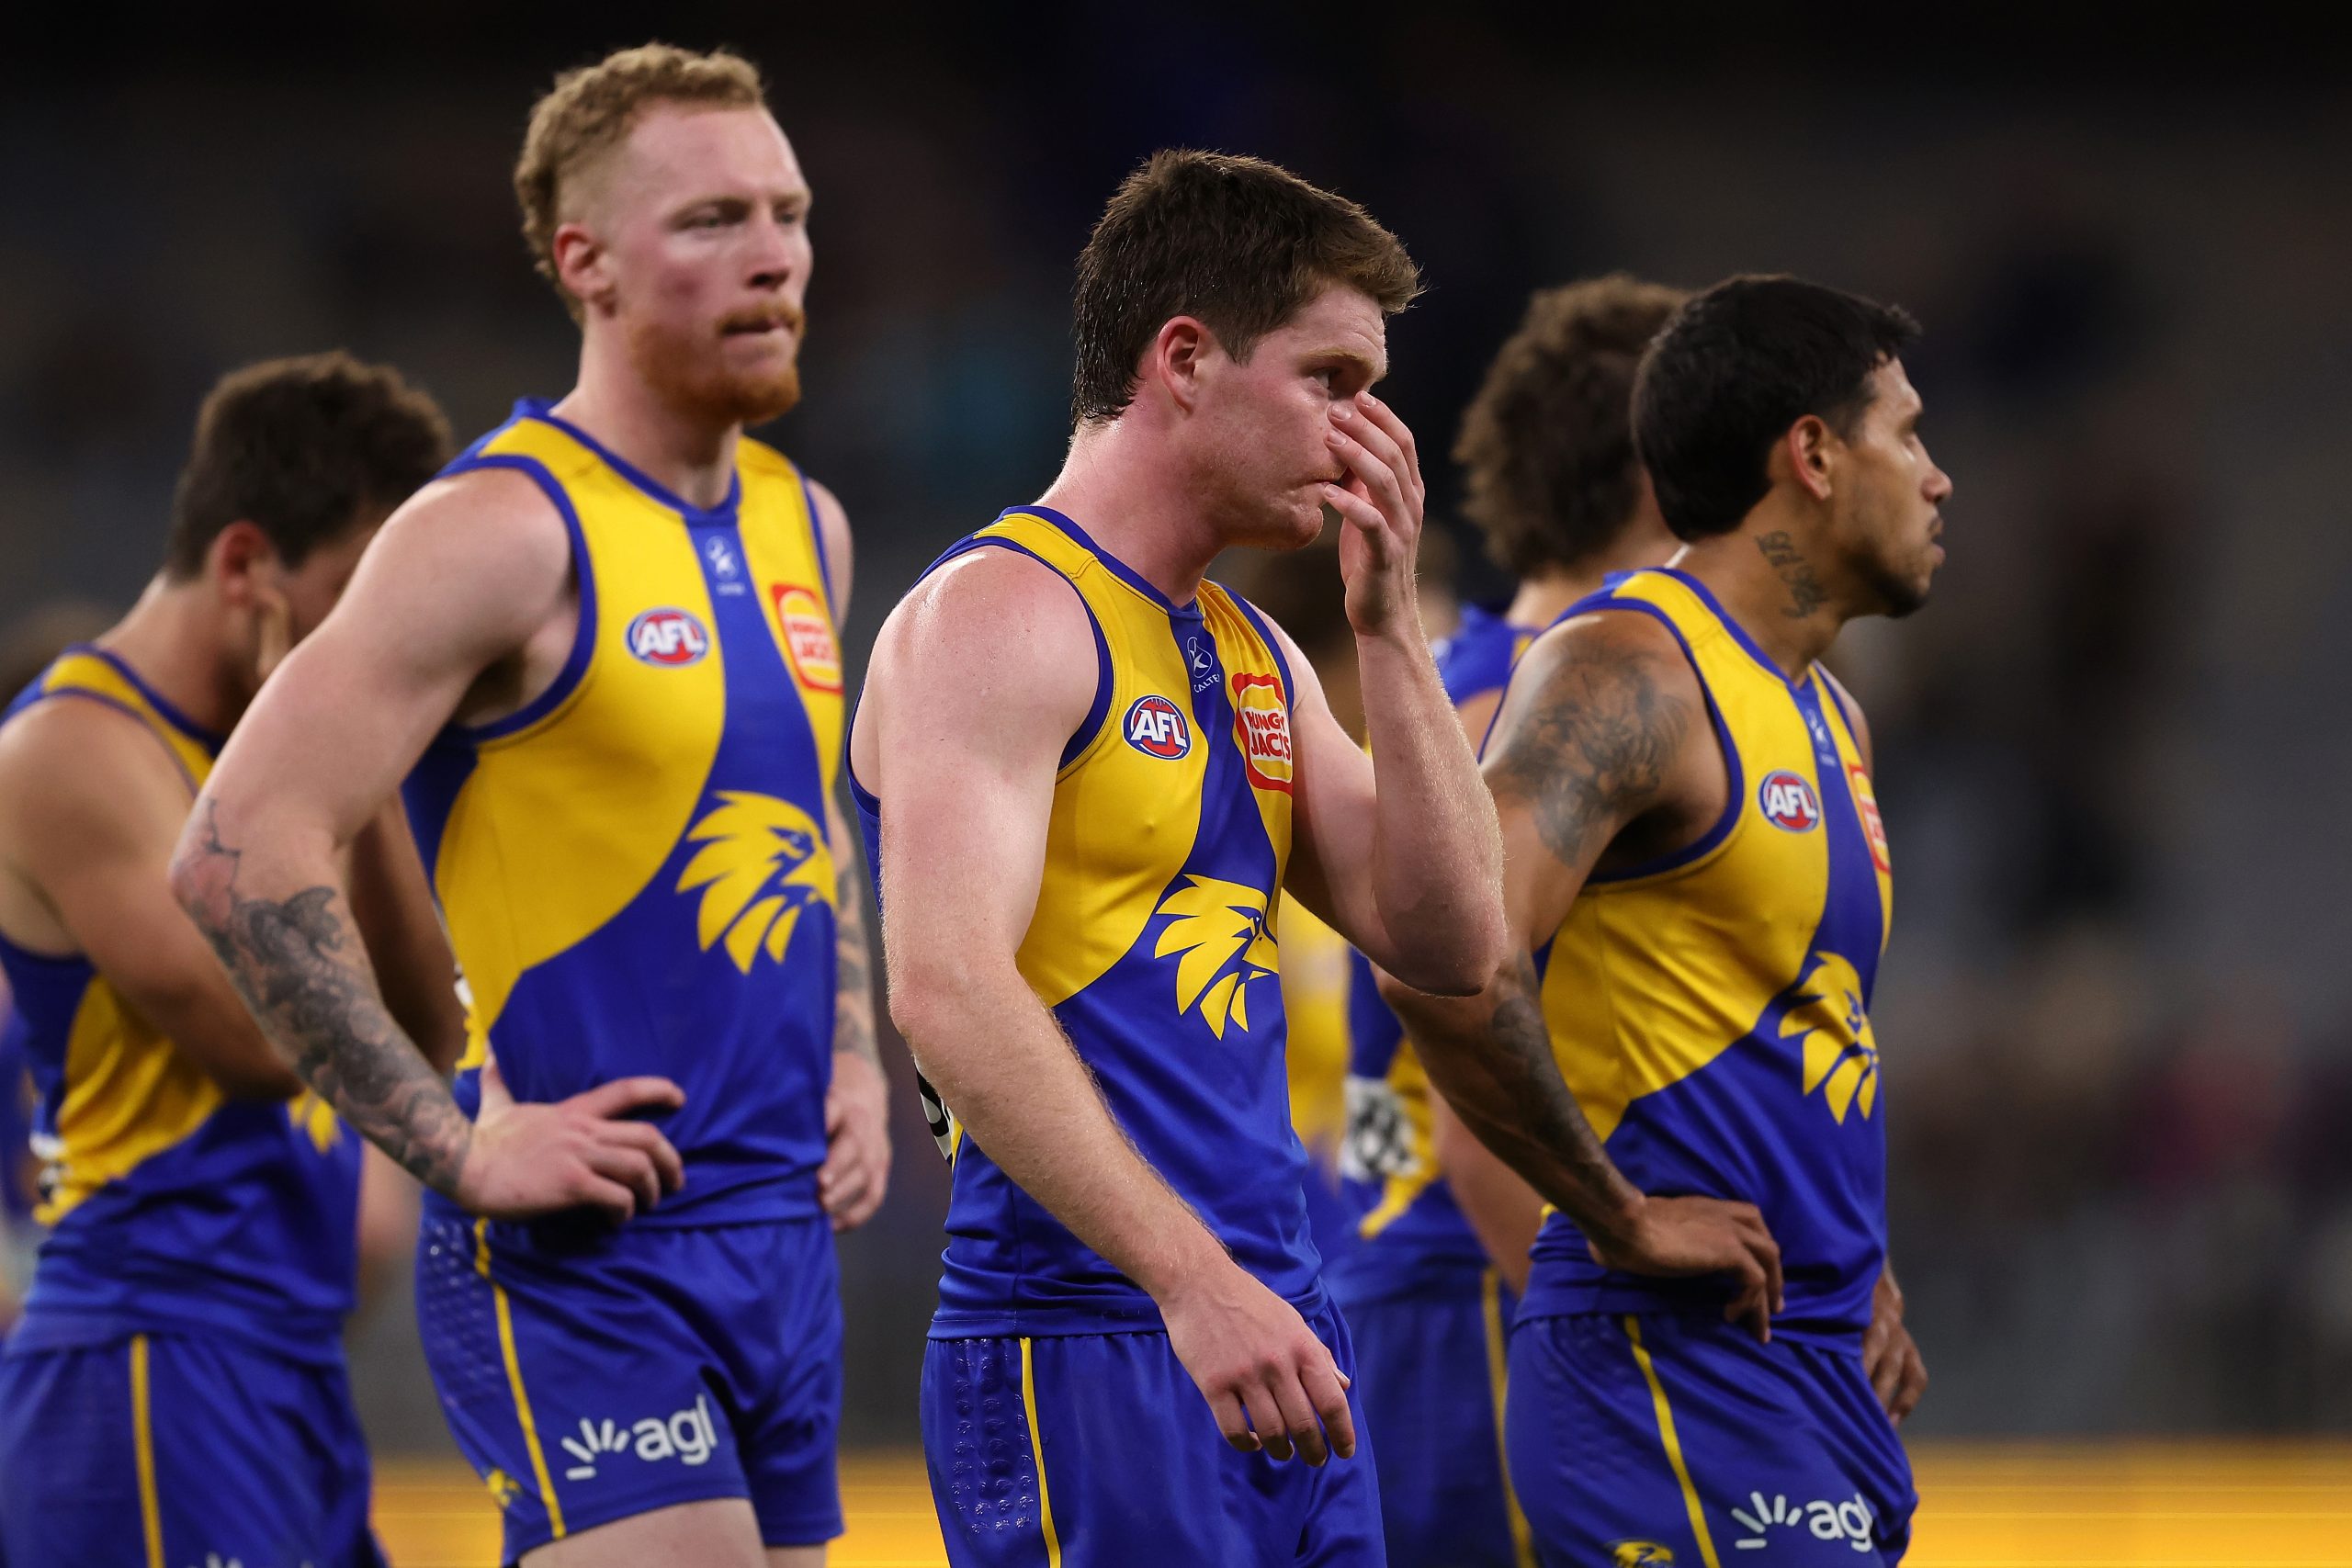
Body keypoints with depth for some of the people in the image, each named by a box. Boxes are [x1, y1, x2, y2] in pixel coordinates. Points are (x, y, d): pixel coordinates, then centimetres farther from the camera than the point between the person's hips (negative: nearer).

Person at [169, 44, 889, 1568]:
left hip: (785, 1246, 8)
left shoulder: (804, 529, 13)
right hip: (583, 1255, -8)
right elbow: (242, 855, -18)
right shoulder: (507, 531, -12)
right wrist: (461, 1149, -18)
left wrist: (852, 1065, 15)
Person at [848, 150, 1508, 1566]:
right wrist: (1190, 1278, -30)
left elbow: (1453, 944, 13)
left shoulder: (1255, 656, 19)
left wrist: (1389, 628, 6)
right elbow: (950, 992, -22)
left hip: (1278, 1347, 9)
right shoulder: (1000, 616, -10)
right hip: (1087, 1355, -9)